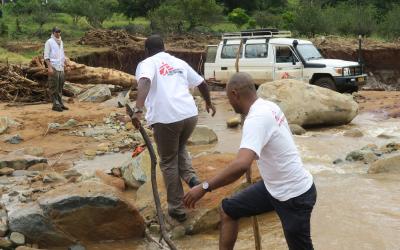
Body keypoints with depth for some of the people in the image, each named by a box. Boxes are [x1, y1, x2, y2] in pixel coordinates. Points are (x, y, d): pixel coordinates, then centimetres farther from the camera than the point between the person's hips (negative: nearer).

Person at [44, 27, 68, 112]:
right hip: (54, 68, -7)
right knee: (54, 87, -5)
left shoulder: (61, 42, 17)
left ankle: (60, 103, 16)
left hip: (61, 68, 7)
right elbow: (46, 56, -9)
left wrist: (65, 64, 15)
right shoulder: (49, 42, -4)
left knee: (60, 87, 10)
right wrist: (49, 67, -17)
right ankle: (56, 104, -3)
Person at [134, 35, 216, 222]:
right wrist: (208, 103, 48)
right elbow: (202, 84, 30)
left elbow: (144, 83, -17)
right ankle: (191, 178, 8)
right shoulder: (179, 63, 22)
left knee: (168, 163, 12)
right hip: (190, 114, 5)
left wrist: (138, 110, -29)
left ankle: (177, 209, 17)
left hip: (165, 119, -4)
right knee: (180, 148, 32)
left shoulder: (147, 63, 6)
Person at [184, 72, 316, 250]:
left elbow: (242, 165, -43)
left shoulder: (256, 118, -28)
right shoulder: (270, 106, 1)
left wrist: (204, 187, -36)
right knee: (228, 209, 10)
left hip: (295, 195, -9)